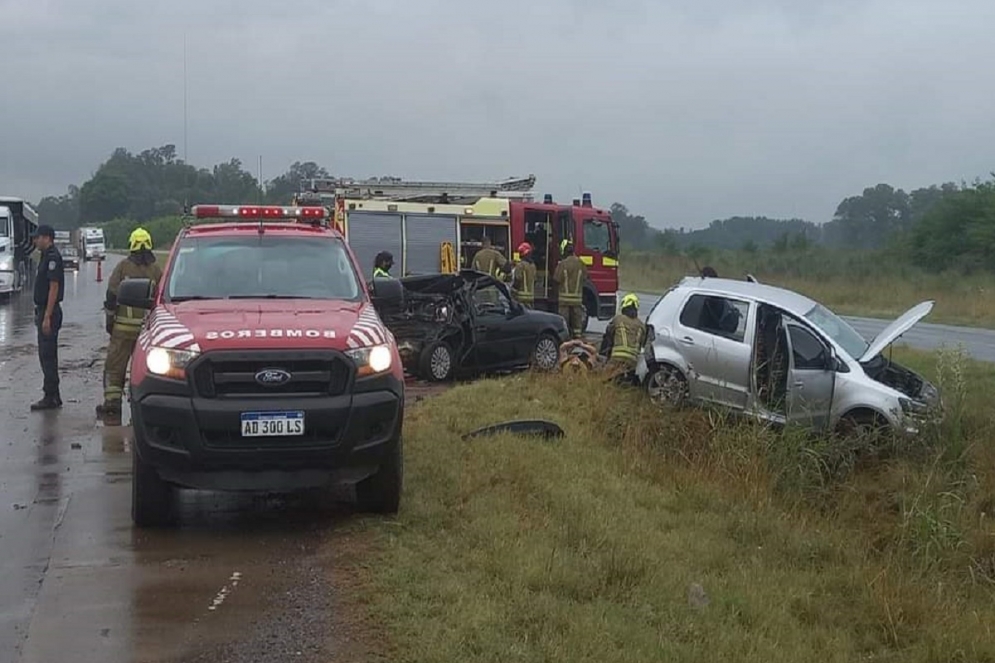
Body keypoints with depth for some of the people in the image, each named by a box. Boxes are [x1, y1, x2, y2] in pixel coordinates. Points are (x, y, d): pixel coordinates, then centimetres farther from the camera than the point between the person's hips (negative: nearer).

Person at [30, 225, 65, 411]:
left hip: (49, 312, -10)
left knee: (48, 355, -8)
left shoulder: (53, 258, -15)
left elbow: (54, 288, -21)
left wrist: (47, 317, -23)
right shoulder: (47, 256, 16)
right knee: (47, 355, 13)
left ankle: (50, 397, -5)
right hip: (44, 311, 10)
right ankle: (53, 396, 18)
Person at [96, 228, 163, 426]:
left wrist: (109, 320, 8)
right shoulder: (156, 270, 3)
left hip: (124, 327, -2)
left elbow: (111, 296, -2)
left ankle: (112, 405, -1)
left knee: (114, 367, 4)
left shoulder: (123, 267, -2)